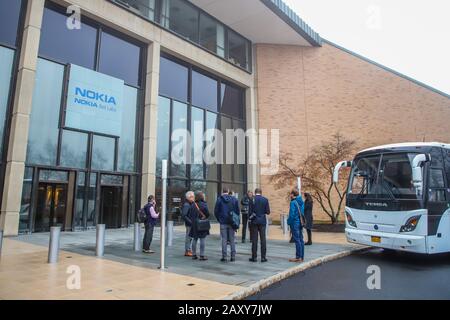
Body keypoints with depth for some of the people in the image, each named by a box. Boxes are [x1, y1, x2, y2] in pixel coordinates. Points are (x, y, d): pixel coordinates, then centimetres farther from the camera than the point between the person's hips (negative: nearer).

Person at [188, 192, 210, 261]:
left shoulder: (193, 205, 4)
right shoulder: (204, 204, -11)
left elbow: (190, 215, 6)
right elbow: (207, 214, -13)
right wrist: (205, 218, 7)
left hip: (194, 225, 5)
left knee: (194, 239, 13)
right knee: (202, 239, 0)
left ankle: (194, 254, 19)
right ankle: (202, 255, 0)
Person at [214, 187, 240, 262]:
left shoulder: (219, 199, -5)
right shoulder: (234, 199, 1)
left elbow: (216, 211, -3)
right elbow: (237, 211, 3)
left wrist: (219, 219, 10)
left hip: (223, 223, -2)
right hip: (232, 223, 2)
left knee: (224, 240, 4)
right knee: (232, 240, 10)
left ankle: (224, 257, 4)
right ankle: (233, 257, 10)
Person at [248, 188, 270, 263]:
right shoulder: (265, 199, -2)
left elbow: (250, 211, -8)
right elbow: (268, 212, -3)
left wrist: (250, 218, 11)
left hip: (254, 221, -1)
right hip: (262, 221, 1)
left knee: (254, 240, 4)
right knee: (263, 239, 5)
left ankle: (254, 257, 8)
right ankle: (263, 257, 7)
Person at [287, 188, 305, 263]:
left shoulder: (293, 202, -14)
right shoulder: (301, 201, 10)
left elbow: (292, 214, -18)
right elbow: (302, 212, 14)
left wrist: (289, 222, -6)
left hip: (295, 223, -8)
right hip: (301, 223, 8)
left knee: (297, 240, -4)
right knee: (301, 240, 12)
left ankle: (298, 257, 1)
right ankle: (302, 257, 18)